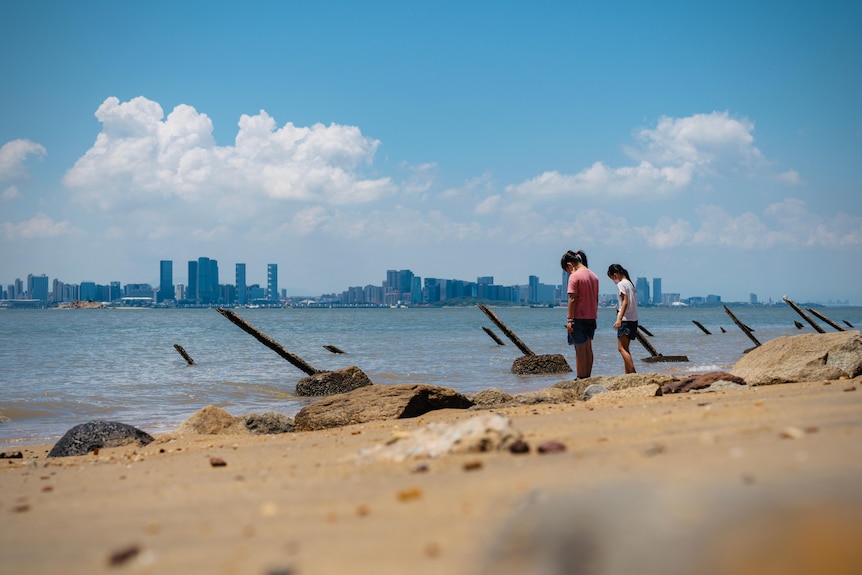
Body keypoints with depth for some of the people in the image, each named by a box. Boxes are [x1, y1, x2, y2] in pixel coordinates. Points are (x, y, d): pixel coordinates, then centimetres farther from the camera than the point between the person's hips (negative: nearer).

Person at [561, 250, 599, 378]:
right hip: (591, 317, 7)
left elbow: (572, 299, -17)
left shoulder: (574, 276, -13)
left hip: (579, 318, -7)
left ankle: (581, 378, -2)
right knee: (588, 348, 13)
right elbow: (596, 298, 14)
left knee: (580, 349, -3)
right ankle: (587, 377, 17)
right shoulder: (593, 276, 10)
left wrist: (569, 319, -15)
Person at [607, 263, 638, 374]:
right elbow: (631, 302, 14)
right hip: (633, 319, 10)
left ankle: (633, 373, -17)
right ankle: (628, 373, 11)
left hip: (625, 320, -10)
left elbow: (625, 302, -19)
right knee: (625, 348, 13)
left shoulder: (621, 284, -9)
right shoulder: (630, 283, 17)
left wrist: (619, 319, -23)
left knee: (621, 348, -10)